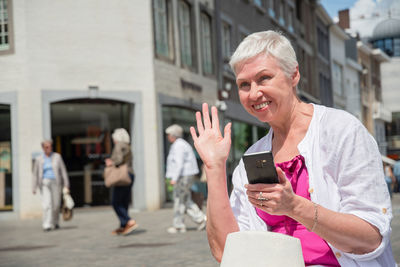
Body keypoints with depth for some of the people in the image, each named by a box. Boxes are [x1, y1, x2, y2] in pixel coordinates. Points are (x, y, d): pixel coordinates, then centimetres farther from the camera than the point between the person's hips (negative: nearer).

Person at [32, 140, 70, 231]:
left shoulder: (57, 157, 3)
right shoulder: (39, 159, 4)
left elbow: (63, 171, 3)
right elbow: (35, 173, 6)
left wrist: (66, 185, -1)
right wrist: (34, 188, -1)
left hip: (56, 183, 1)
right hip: (44, 183, -1)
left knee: (56, 205, 5)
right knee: (46, 204, -14)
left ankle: (55, 222, 28)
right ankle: (47, 225, -14)